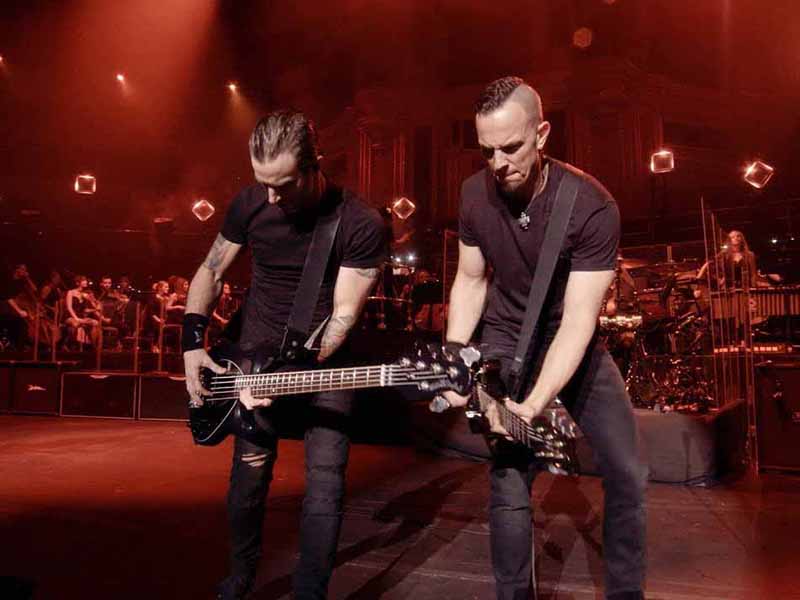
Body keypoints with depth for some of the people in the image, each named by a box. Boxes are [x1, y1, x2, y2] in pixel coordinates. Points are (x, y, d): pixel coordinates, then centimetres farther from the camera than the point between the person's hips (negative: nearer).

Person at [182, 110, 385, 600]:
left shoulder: (361, 224, -18)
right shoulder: (250, 203, -6)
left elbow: (343, 315, -17)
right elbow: (211, 271, 7)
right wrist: (194, 343, -4)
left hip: (324, 357, -2)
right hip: (256, 352, 3)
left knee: (325, 479, -6)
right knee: (250, 473, 7)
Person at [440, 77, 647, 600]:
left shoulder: (592, 206, -24)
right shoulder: (475, 195, -11)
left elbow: (578, 319, -28)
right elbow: (471, 280, 1)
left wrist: (535, 403, -40)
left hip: (575, 344, -1)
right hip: (505, 344, 1)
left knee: (628, 474, -1)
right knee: (510, 482, -5)